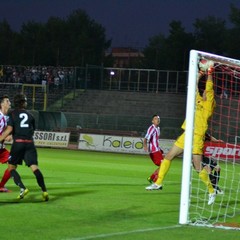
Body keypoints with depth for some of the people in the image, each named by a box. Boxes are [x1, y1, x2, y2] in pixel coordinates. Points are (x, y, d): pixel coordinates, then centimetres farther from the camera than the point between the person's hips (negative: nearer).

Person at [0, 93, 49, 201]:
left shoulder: (12, 114, 4)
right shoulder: (30, 115, 15)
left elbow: (9, 129, -8)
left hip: (18, 143, -3)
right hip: (30, 143, 3)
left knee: (11, 168, 9)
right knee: (34, 167, -4)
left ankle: (22, 188, -10)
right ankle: (44, 191, -16)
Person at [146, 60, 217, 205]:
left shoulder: (209, 104, -2)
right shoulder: (198, 101, 16)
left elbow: (209, 88, -10)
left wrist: (210, 74, -5)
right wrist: (200, 74, 19)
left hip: (197, 137, -8)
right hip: (185, 135, 8)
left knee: (198, 168, -10)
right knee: (168, 157, 10)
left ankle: (212, 191, 4)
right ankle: (158, 183, 20)